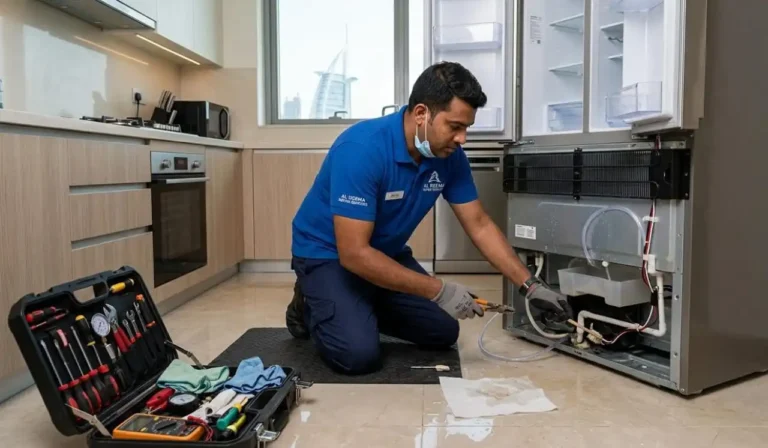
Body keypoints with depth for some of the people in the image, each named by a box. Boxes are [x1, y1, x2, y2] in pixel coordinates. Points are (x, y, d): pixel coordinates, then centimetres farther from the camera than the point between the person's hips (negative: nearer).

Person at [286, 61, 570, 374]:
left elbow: (479, 226, -2)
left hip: (387, 253, 7)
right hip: (328, 254, -6)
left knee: (443, 332, 3)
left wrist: (529, 286, -8)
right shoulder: (362, 149, -33)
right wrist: (439, 291, -31)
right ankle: (311, 307, 7)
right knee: (359, 354, -23)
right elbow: (354, 254, -34)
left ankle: (363, 308, 22)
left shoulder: (449, 156, -12)